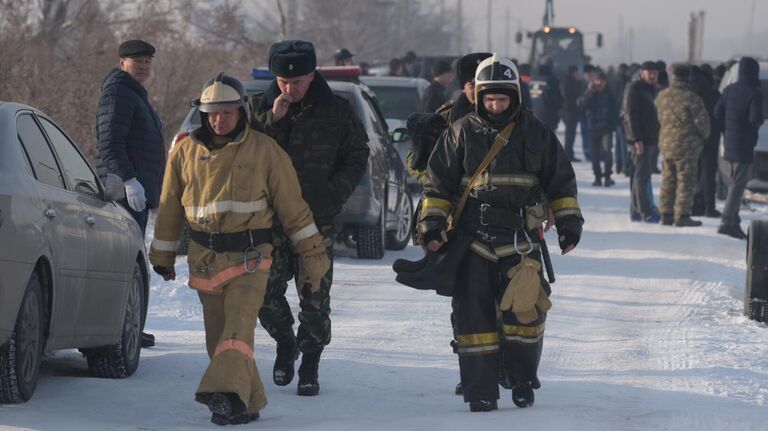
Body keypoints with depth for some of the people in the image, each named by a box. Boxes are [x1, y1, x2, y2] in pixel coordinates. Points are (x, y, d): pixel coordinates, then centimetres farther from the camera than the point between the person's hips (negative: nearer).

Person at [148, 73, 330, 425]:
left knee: (238, 326, -22)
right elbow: (170, 207, 17)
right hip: (205, 261, 4)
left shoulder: (264, 151, -2)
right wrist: (162, 254, 22)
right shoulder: (185, 151, 6)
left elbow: (292, 206, 2)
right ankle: (247, 402, 18)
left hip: (250, 258, -4)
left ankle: (227, 391, -37)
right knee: (218, 337, 6)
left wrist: (312, 254, 2)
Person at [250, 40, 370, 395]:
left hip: (318, 219, -2)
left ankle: (310, 364, 9)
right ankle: (285, 343, 25)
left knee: (315, 298, -3)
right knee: (265, 292, -1)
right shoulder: (259, 108, 5)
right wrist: (271, 121, -14)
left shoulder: (336, 111, 1)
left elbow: (357, 156, 7)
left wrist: (334, 194, -6)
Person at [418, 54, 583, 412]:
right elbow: (438, 182, 9)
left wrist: (568, 221, 8)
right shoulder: (462, 133, 5)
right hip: (473, 236, 0)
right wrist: (432, 222, 0)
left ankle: (522, 381, 10)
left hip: (519, 235, 0)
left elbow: (560, 180, 14)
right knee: (474, 312, -3)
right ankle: (480, 391, 3)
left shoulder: (535, 133, 6)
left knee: (525, 309, -8)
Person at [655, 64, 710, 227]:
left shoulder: (662, 96, 4)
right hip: (686, 146, -6)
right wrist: (704, 135, 4)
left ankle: (666, 213, 17)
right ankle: (682, 215, -2)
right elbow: (702, 120, -15)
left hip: (666, 144, 6)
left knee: (668, 180, 14)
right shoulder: (691, 98, -17)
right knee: (686, 180, 0)